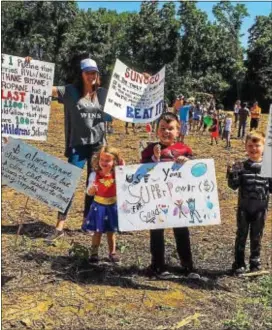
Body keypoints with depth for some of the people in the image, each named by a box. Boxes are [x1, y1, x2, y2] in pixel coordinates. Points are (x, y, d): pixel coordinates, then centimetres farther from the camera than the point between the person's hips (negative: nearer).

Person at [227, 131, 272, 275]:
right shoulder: (241, 166, -5)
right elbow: (233, 186, -8)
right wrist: (232, 174, -24)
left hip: (260, 209, 1)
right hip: (244, 208, -1)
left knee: (256, 237, 12)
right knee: (241, 235, 8)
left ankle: (255, 263, 24)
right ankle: (239, 264, 18)